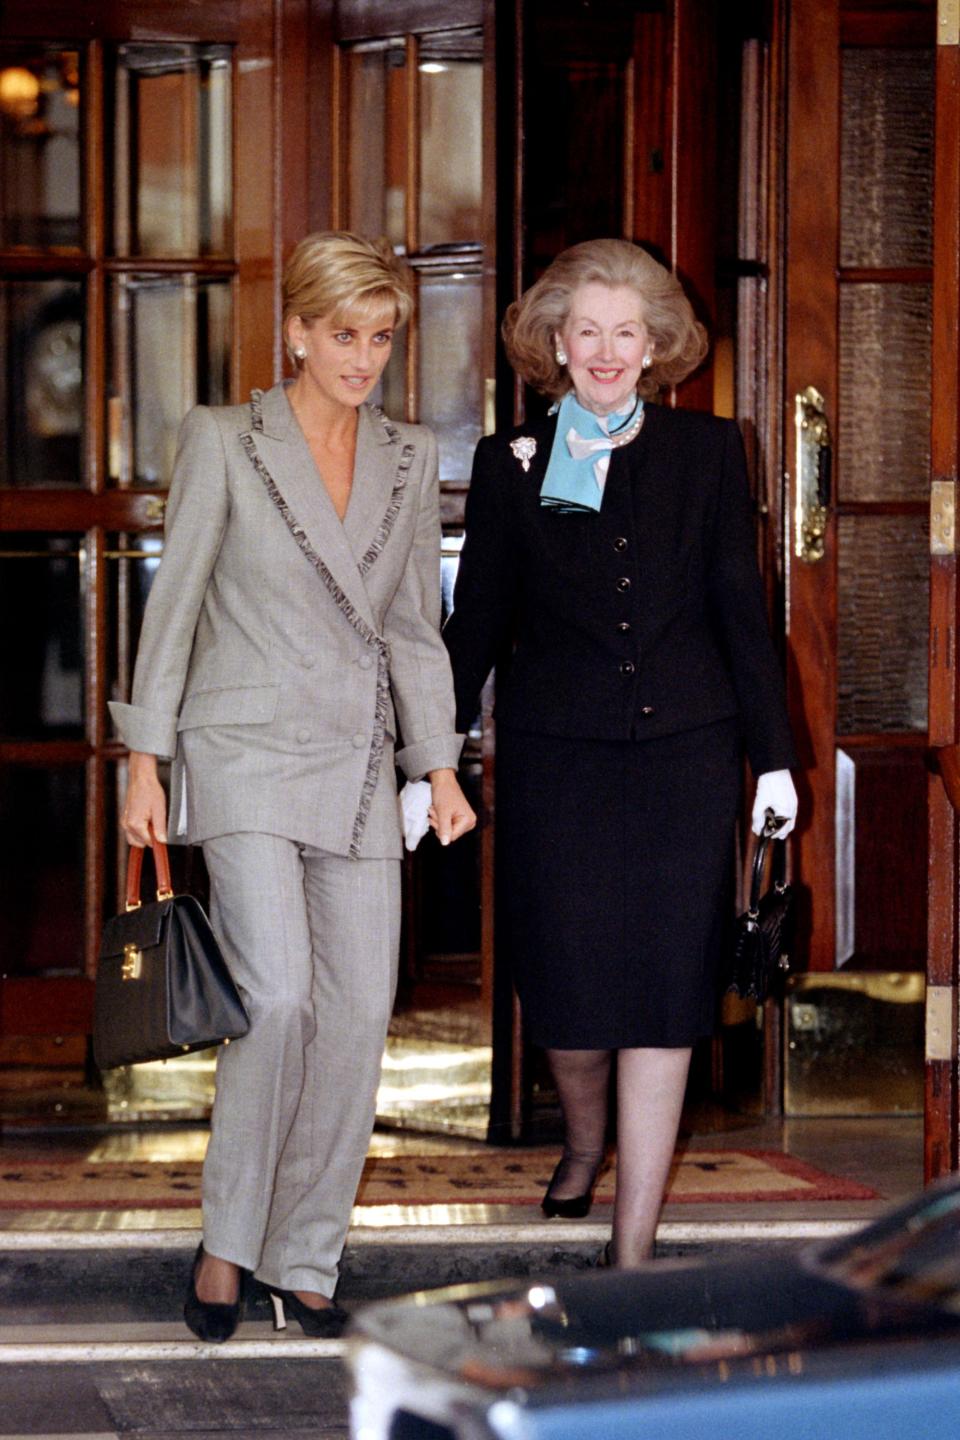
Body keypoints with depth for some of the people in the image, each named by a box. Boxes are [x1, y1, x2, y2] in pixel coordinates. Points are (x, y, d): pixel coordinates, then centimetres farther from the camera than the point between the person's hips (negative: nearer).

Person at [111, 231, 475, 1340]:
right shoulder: (223, 442, -2)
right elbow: (173, 606, 0)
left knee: (358, 1018, -1)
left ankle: (303, 1261, 11)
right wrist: (144, 761, -3)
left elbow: (414, 626, 15)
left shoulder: (410, 459, 11)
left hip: (358, 766, 5)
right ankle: (225, 1241, -2)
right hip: (247, 750, -5)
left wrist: (439, 768, 7)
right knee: (278, 996, -19)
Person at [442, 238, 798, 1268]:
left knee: (662, 996, -2)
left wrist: (772, 755, 6)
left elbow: (739, 608, 8)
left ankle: (633, 1252, 4)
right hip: (556, 759, 0)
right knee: (567, 991, 2)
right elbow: (475, 625, 8)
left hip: (683, 756, 0)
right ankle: (584, 1141, 37)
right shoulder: (511, 465, 5)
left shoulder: (707, 452, 6)